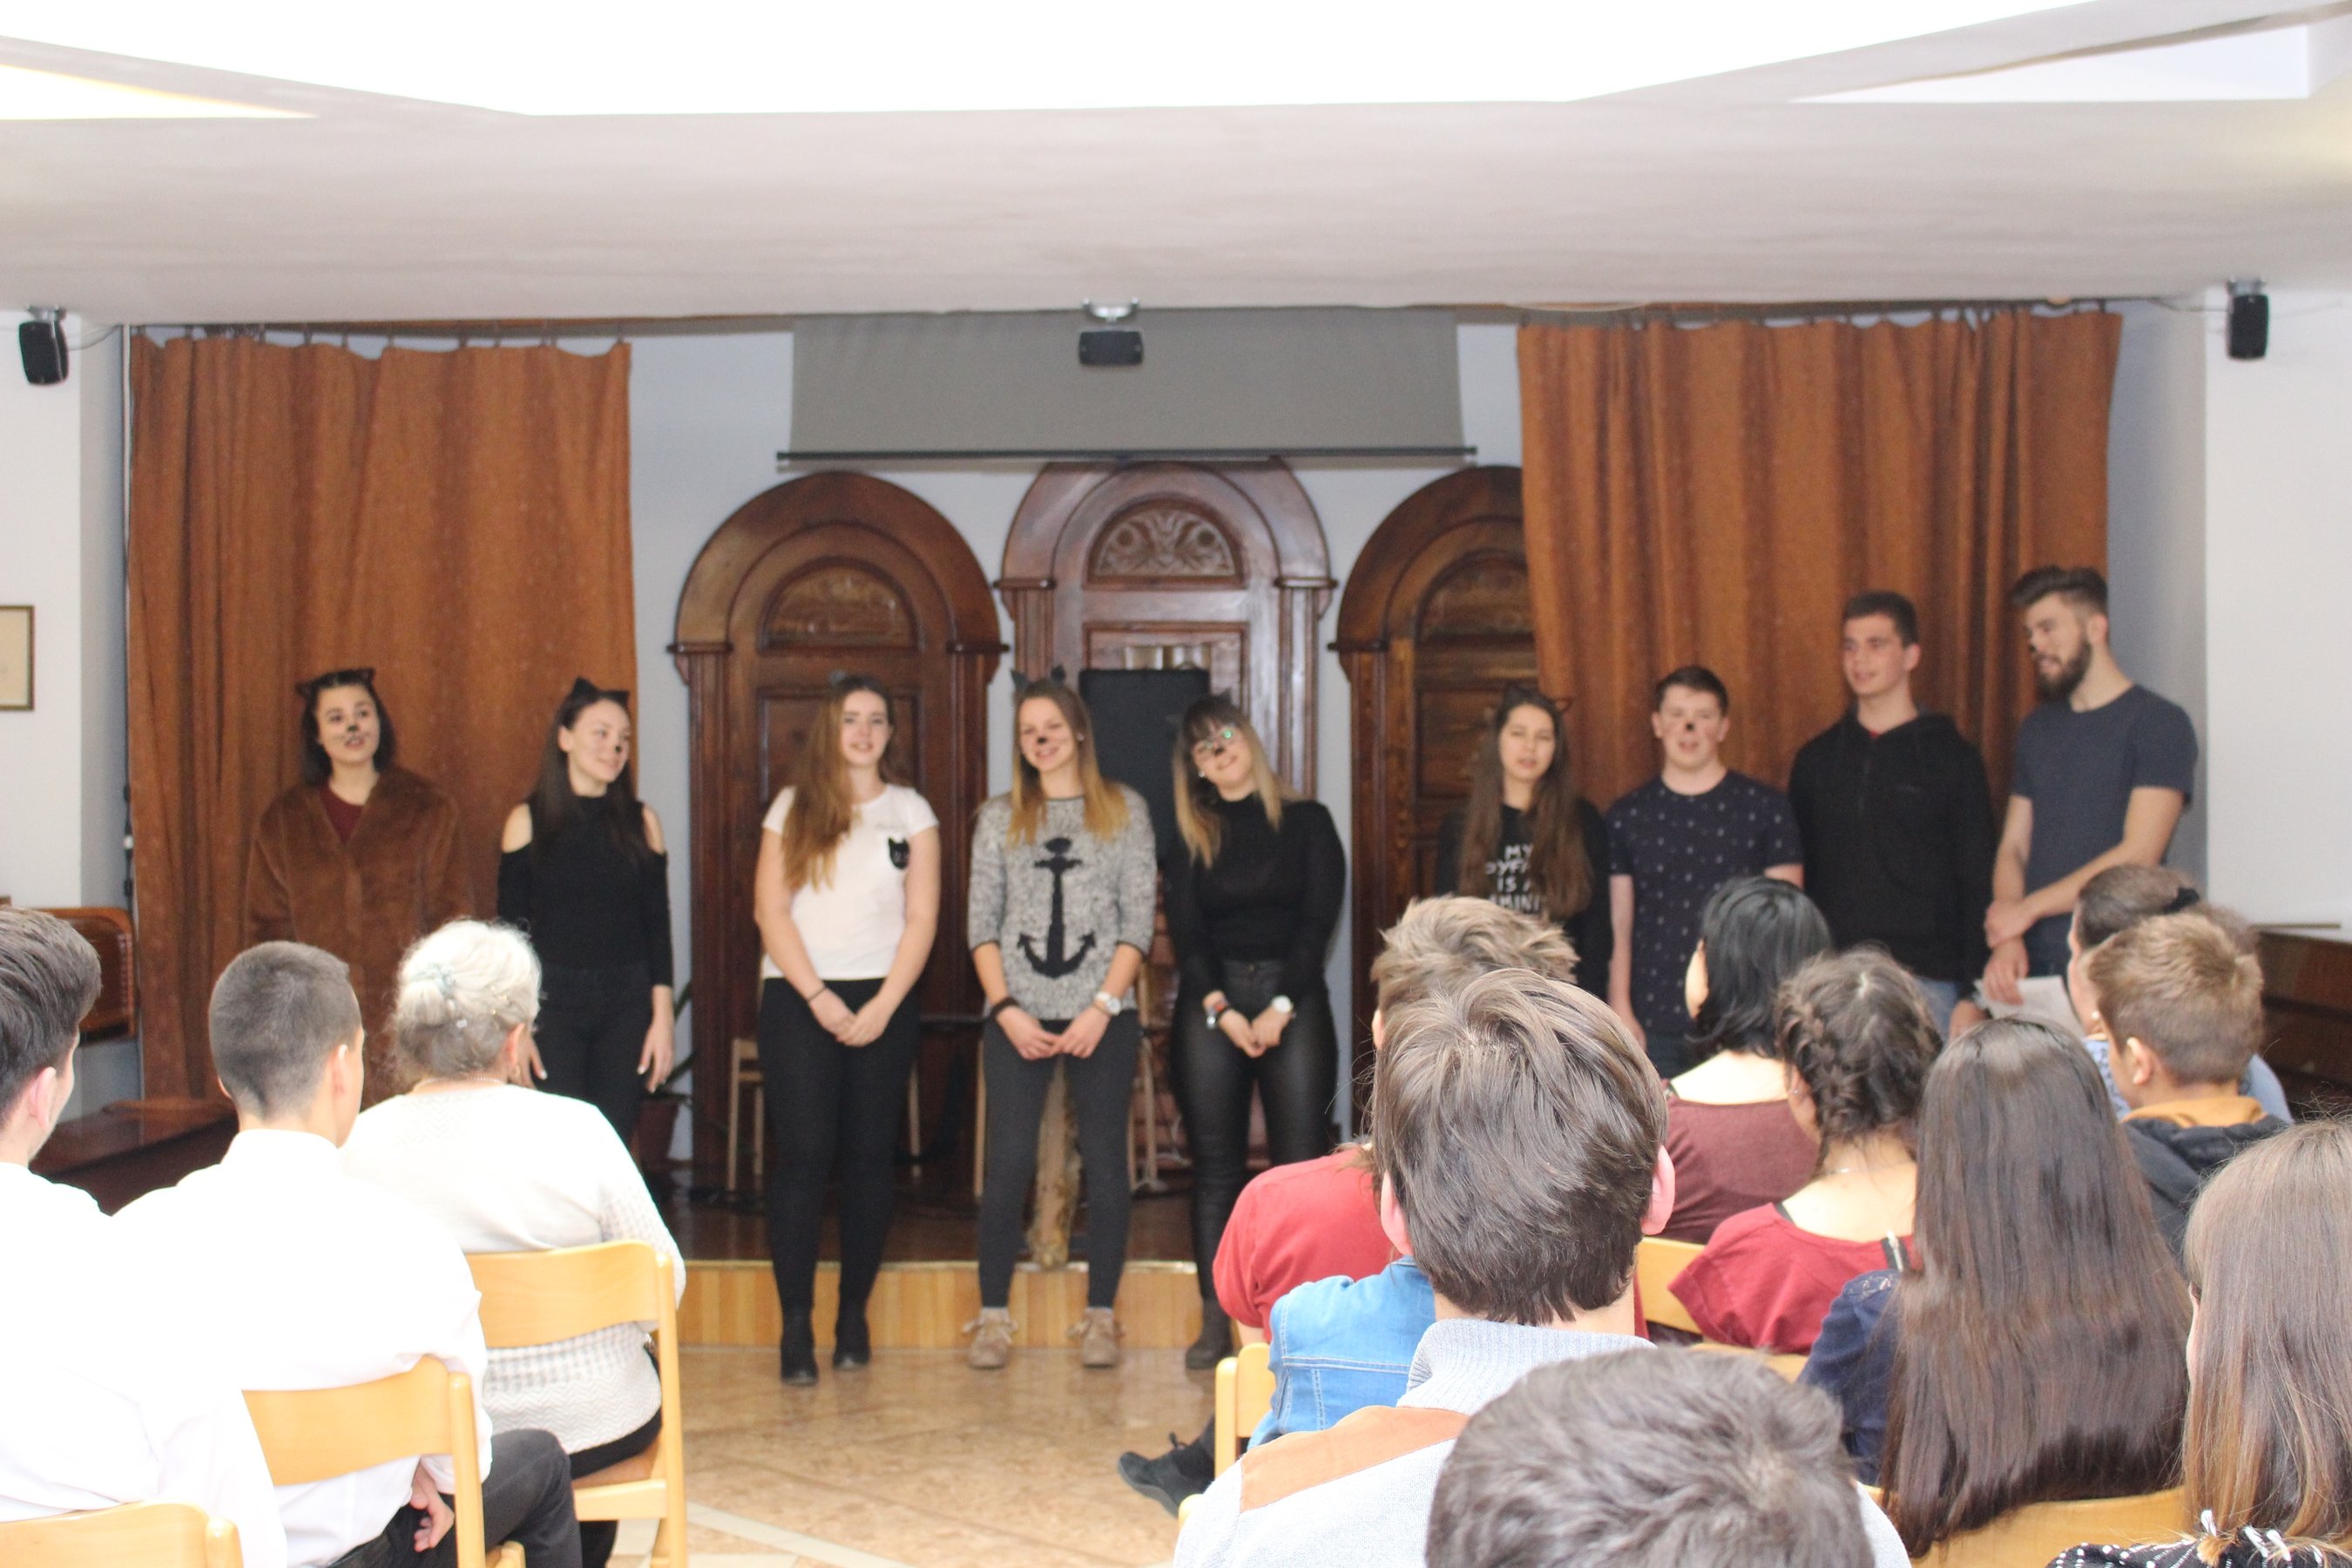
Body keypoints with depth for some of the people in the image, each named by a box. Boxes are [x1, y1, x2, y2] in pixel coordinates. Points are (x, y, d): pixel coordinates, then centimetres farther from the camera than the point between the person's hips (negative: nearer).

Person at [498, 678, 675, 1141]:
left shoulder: (641, 821, 7)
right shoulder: (529, 821, 2)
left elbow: (658, 925, 7)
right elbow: (510, 929, 2)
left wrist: (663, 1016, 0)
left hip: (626, 1004, 2)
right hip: (552, 1002, -2)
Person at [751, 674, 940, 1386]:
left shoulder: (911, 811, 10)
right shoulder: (792, 808, 8)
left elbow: (922, 919, 4)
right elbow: (771, 911, 1)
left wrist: (882, 1007, -7)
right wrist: (819, 999, -9)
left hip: (885, 1000, 1)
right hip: (799, 999, -1)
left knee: (870, 1157, 2)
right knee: (804, 1153, -8)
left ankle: (854, 1315, 11)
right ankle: (796, 1326, -7)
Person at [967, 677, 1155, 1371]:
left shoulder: (1124, 810, 6)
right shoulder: (999, 817, 10)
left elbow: (1139, 920, 1)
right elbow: (982, 921, 6)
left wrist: (1102, 1007, -9)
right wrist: (1006, 1009, -6)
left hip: (1102, 1018, -1)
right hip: (1017, 1017, 1)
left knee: (1104, 1162, 1)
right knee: (1008, 1163, -3)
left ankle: (1099, 1315, 10)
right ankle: (993, 1315, 5)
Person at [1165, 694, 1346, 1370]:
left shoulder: (1307, 822, 6)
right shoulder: (1191, 836, 11)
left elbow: (1319, 921, -1)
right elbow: (1184, 932, 4)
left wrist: (1281, 1007, -10)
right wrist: (1221, 1010, -10)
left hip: (1295, 1000, -2)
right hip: (1208, 1004, 2)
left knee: (1301, 1161, -6)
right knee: (1215, 1164, 1)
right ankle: (1216, 1321, 4)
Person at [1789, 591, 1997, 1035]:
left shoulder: (1953, 757, 2)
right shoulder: (1816, 759, 11)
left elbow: (1978, 885, 0)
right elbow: (1795, 877, 13)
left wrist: (1972, 995, -7)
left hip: (1925, 981, -3)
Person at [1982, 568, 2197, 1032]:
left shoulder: (2159, 724, -3)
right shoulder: (2036, 729, 17)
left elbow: (2138, 855, -11)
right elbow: (2013, 848, 12)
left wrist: (2027, 908, -8)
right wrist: (2006, 939, -6)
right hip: (2032, 970, 5)